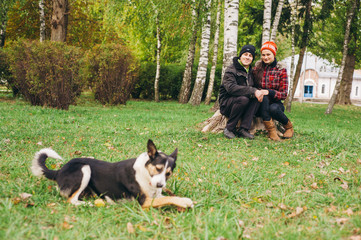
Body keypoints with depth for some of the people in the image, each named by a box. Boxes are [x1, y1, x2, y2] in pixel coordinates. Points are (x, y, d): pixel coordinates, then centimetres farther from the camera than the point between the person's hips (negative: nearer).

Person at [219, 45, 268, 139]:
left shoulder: (250, 71, 12)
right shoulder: (231, 69, -12)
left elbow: (253, 87, 7)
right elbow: (231, 88, -28)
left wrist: (258, 92, -20)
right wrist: (253, 91, -34)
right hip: (226, 103, -6)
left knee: (257, 98, -20)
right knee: (243, 99, -34)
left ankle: (244, 129, -24)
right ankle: (229, 129, -20)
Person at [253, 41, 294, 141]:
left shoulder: (281, 70, -3)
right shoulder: (257, 67, 4)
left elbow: (284, 94, -7)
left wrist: (269, 92, -25)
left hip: (275, 103, -1)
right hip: (261, 104, 1)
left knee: (273, 108, -36)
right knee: (263, 97, -32)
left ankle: (289, 127, -3)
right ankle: (271, 130, -34)